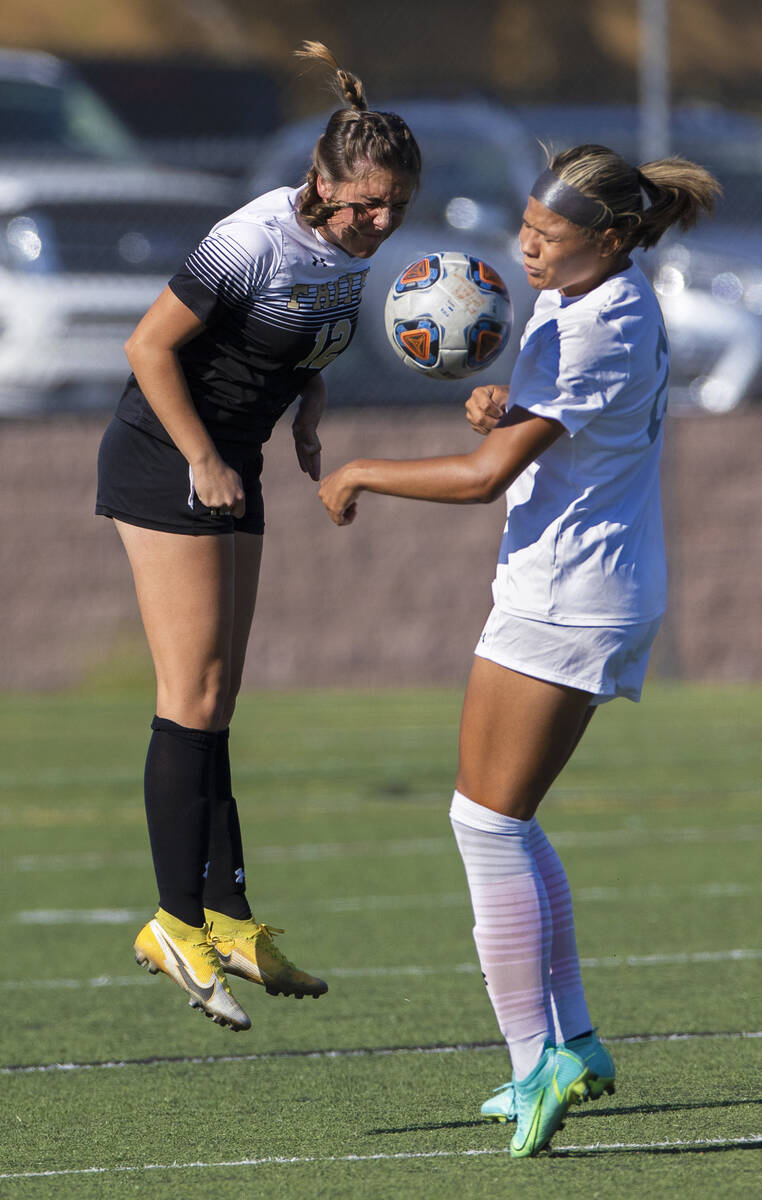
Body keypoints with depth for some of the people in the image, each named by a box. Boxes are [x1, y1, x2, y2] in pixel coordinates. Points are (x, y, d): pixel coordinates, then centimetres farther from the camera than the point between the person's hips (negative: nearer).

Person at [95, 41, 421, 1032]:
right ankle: (180, 921, -7)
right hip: (164, 463, -8)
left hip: (234, 467, 8)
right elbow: (150, 348, -18)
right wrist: (202, 461, -16)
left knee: (213, 705, 8)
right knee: (193, 698, -10)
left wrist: (309, 421, 5)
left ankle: (224, 918, 9)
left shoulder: (353, 253, 1)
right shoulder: (257, 240, -23)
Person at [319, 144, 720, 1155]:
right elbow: (522, 433, 19)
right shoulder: (571, 296, 9)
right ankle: (571, 1043, 19)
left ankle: (538, 1060, -9)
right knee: (502, 822, 15)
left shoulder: (605, 332, -21)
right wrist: (496, 405, -6)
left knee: (488, 821, -8)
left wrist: (360, 475, -9)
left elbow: (485, 476, -22)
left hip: (569, 605, -10)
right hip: (588, 598, 10)